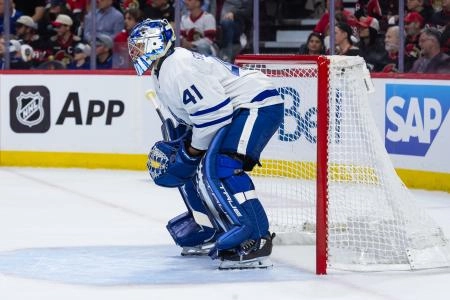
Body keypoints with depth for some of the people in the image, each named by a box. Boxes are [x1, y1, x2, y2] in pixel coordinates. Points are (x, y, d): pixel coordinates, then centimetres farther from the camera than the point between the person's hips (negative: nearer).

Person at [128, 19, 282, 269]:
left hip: (259, 104, -12)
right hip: (236, 110, 12)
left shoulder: (178, 67, -19)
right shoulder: (162, 73, 17)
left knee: (218, 169, -26)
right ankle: (210, 233, 25)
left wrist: (191, 151, -15)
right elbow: (190, 117, 27)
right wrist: (175, 148, 16)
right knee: (191, 168, 16)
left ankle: (256, 240, -31)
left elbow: (213, 111, -25)